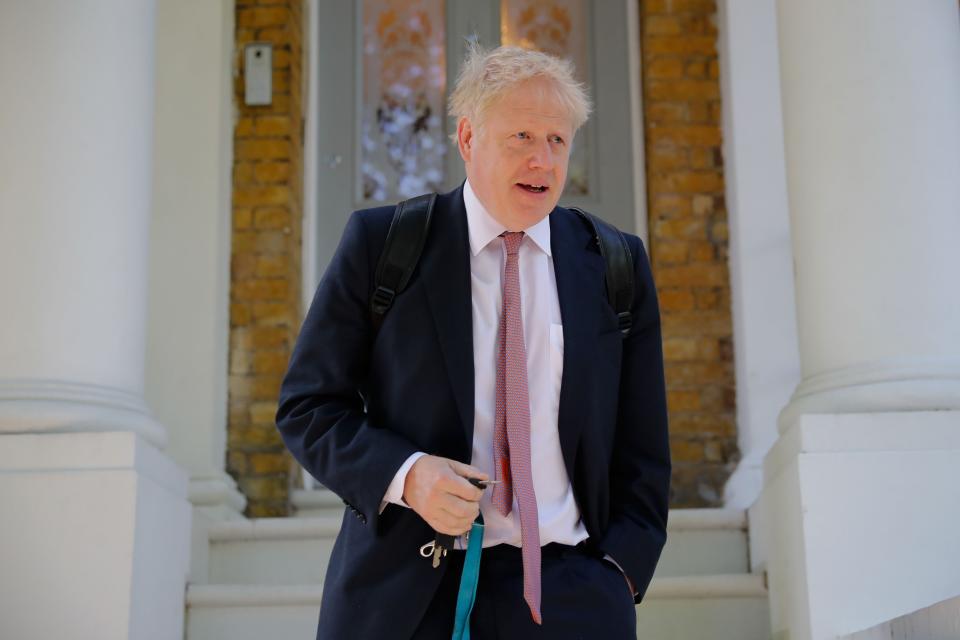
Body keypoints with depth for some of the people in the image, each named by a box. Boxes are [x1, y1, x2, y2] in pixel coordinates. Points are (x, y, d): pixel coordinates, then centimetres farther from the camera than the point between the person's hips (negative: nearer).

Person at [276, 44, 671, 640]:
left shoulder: (617, 266, 7)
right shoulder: (381, 243, 0)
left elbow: (640, 442, 10)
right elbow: (307, 406, 1)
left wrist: (620, 572, -1)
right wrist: (403, 475, -15)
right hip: (406, 592, -1)